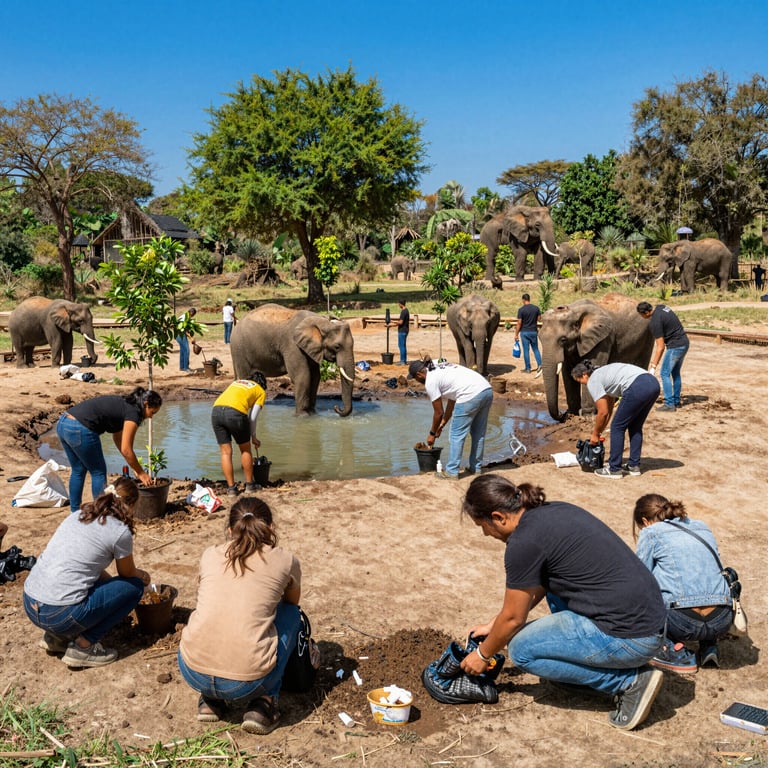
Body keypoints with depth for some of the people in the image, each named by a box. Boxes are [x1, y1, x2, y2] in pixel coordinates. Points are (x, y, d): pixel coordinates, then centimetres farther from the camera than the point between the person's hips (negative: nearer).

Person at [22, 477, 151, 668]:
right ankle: (83, 646, 3)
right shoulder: (120, 532, -7)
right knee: (134, 586, 7)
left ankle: (57, 636, 20)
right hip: (59, 614, -8)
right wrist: (142, 575, 34)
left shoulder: (78, 515, 13)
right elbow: (128, 574, 12)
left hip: (29, 604, 8)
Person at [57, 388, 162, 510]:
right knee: (98, 472, 7)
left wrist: (136, 468, 25)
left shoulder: (122, 404, 21)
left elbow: (118, 438, 26)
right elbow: (126, 450, -7)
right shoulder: (133, 413, -5)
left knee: (78, 471, 21)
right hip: (79, 430, -9)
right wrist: (141, 473, 5)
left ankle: (75, 513, 30)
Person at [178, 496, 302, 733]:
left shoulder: (210, 555, 13)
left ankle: (210, 700, 23)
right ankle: (262, 705, 14)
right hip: (248, 683, -3)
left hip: (192, 673, 3)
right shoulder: (286, 561, 7)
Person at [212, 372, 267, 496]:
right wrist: (253, 437, 27)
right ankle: (249, 484, 27)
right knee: (245, 450, 17)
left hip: (216, 410, 4)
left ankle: (231, 488, 16)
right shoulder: (261, 391, 20)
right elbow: (252, 418, 14)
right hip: (235, 413, -4)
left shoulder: (236, 382, 33)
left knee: (226, 452, 13)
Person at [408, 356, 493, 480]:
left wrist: (432, 433, 22)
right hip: (487, 390, 9)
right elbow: (452, 401, 30)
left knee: (456, 435, 6)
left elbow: (439, 412, 7)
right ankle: (476, 468, 32)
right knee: (478, 433, 21)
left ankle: (452, 472, 12)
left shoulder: (430, 382, 1)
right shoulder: (442, 368, 26)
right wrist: (442, 424, 35)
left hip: (470, 396, -9)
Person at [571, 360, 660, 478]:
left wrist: (595, 434, 19)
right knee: (635, 427, 23)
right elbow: (609, 408, 35)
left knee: (617, 427, 7)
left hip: (638, 388, -9)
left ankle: (614, 469, 12)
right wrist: (598, 431, 38)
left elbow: (603, 412, 6)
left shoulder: (592, 381, 6)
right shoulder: (603, 373, 31)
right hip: (653, 383, 9)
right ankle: (634, 466, 28)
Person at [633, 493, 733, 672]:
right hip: (722, 622, 6)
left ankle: (675, 652, 5)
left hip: (684, 623, -6)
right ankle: (709, 646, 18)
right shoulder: (702, 527, 22)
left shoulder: (651, 532, 6)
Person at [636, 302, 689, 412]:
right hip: (684, 343, 10)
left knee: (665, 374, -4)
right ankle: (676, 401, 23)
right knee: (675, 373, 17)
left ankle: (669, 404, -4)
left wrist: (653, 366, -14)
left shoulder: (655, 322, -21)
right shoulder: (661, 307, 4)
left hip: (675, 346, -10)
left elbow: (661, 347, -19)